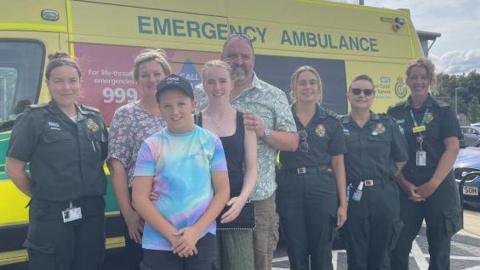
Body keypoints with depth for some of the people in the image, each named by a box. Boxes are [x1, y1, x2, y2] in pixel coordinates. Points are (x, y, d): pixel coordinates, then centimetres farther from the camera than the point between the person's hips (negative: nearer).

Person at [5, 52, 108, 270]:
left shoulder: (94, 118, 9)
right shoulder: (34, 118, -5)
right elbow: (14, 168, -5)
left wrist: (90, 195, 7)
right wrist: (42, 195, 0)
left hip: (92, 214, 5)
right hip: (51, 217, -4)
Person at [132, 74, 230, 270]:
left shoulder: (211, 142, 0)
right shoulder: (151, 146, -2)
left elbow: (222, 192, 1)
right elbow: (139, 198, -4)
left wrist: (196, 231, -8)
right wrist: (172, 235, -10)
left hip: (202, 239, 1)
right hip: (160, 242, 0)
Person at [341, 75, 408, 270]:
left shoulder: (387, 124, 6)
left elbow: (401, 159, 8)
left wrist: (385, 179, 3)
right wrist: (343, 184, -2)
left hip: (384, 196, 1)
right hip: (352, 198, -1)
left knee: (380, 254, 12)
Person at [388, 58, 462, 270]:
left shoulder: (444, 111, 4)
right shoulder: (395, 113, 7)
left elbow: (452, 148, -4)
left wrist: (432, 184, -13)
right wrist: (405, 184, -7)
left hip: (440, 188, 0)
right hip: (405, 189, 1)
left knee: (439, 247, 7)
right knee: (399, 245, 2)